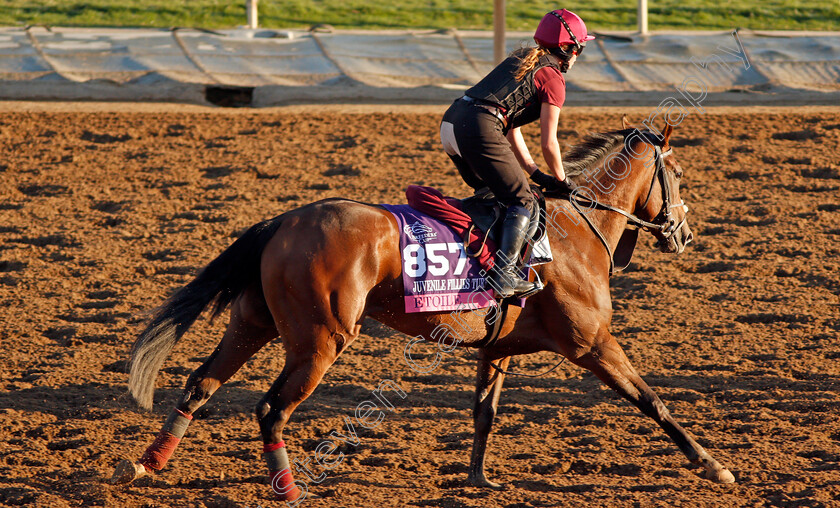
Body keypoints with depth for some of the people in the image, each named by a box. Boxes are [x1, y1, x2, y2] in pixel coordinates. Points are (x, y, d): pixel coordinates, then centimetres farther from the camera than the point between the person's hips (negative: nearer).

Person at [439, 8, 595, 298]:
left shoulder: (520, 59, 29)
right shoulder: (553, 78, 4)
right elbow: (548, 143, 1)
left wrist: (536, 173, 25)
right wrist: (560, 180, 17)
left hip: (450, 122, 9)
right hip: (480, 128, -9)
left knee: (490, 193, 25)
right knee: (521, 199, -4)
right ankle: (504, 274, -16)